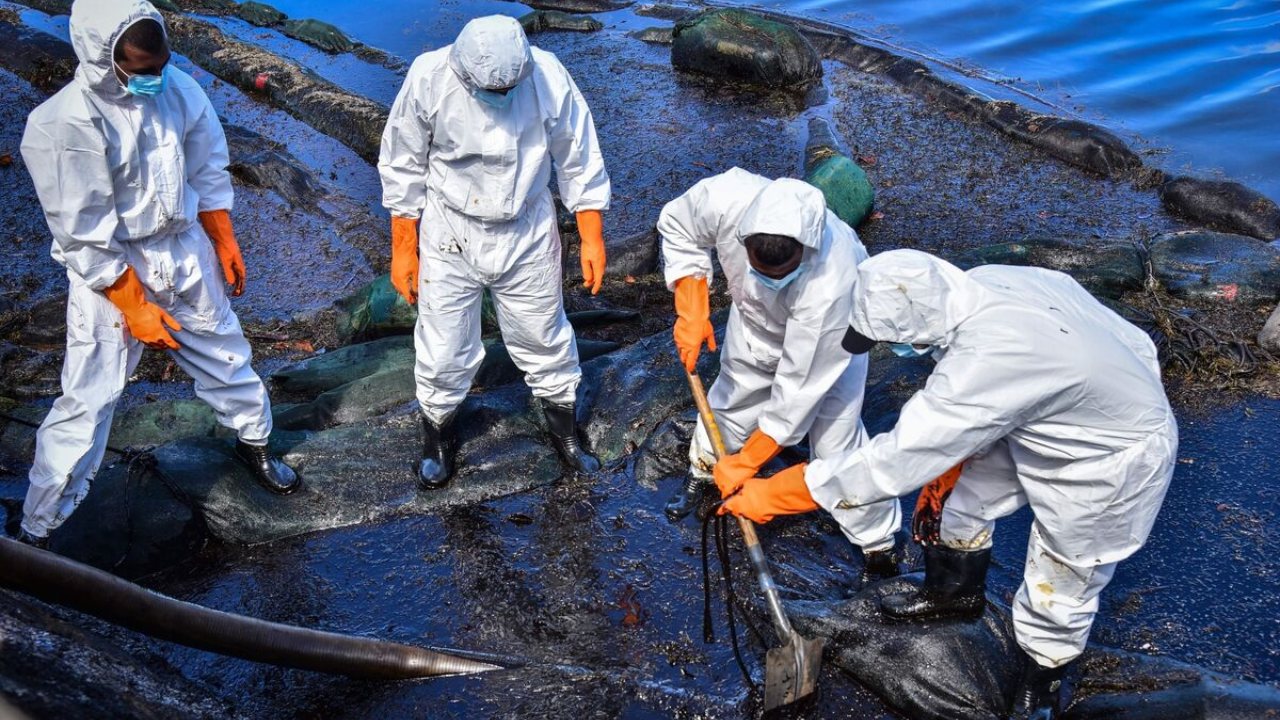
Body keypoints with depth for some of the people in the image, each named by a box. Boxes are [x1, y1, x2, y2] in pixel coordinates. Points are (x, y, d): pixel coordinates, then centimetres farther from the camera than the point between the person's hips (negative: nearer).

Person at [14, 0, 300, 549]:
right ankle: (36, 531, 16)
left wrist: (225, 244, 12)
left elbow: (208, 173, 6)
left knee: (224, 355, 21)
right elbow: (85, 237, -20)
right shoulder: (62, 125, -25)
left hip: (186, 255, 5)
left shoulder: (178, 90, -10)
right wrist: (134, 307, -16)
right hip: (110, 274, -5)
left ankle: (254, 441, 50)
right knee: (86, 403, 0)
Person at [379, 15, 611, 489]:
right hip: (449, 236, -1)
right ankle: (437, 431, 38)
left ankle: (564, 429, 41)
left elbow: (578, 162, -6)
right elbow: (402, 169, -9)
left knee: (545, 339, 16)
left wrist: (591, 237, -2)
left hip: (527, 235, 1)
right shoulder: (429, 78, -22)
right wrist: (403, 249, -4)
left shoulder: (548, 77, -20)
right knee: (444, 349, 10)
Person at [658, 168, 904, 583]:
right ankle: (703, 471, 48)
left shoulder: (831, 285, -47)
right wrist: (691, 312, -21)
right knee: (731, 396, 18)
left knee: (836, 443, -6)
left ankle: (880, 545, 16)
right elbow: (677, 227, -14)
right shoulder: (725, 198, -39)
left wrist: (746, 463, -27)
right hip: (756, 317, 4)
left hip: (833, 335, -4)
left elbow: (799, 387, -36)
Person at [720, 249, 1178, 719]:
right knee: (966, 497, 20)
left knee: (1056, 593, 8)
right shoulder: (981, 284, -16)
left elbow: (897, 459, -36)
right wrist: (949, 464, 10)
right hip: (1055, 417, 8)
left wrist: (774, 494, -30)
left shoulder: (990, 360, -42)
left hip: (1109, 461, -8)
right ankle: (955, 592, 47)